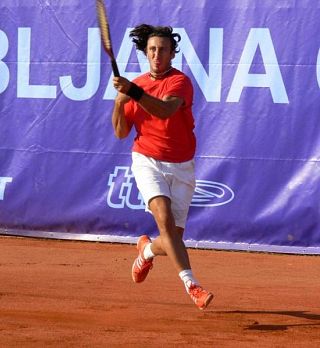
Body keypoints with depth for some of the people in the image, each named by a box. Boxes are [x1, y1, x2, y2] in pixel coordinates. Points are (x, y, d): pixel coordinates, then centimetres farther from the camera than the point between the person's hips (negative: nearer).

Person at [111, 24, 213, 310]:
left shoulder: (180, 82, -9)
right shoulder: (136, 85, 6)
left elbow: (165, 110, -31)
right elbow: (121, 132, 7)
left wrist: (133, 92, -43)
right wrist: (119, 102, -10)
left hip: (181, 168, -1)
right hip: (148, 162, 1)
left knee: (173, 238, 1)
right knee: (164, 216, -27)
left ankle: (147, 249, 38)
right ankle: (191, 284, -32)